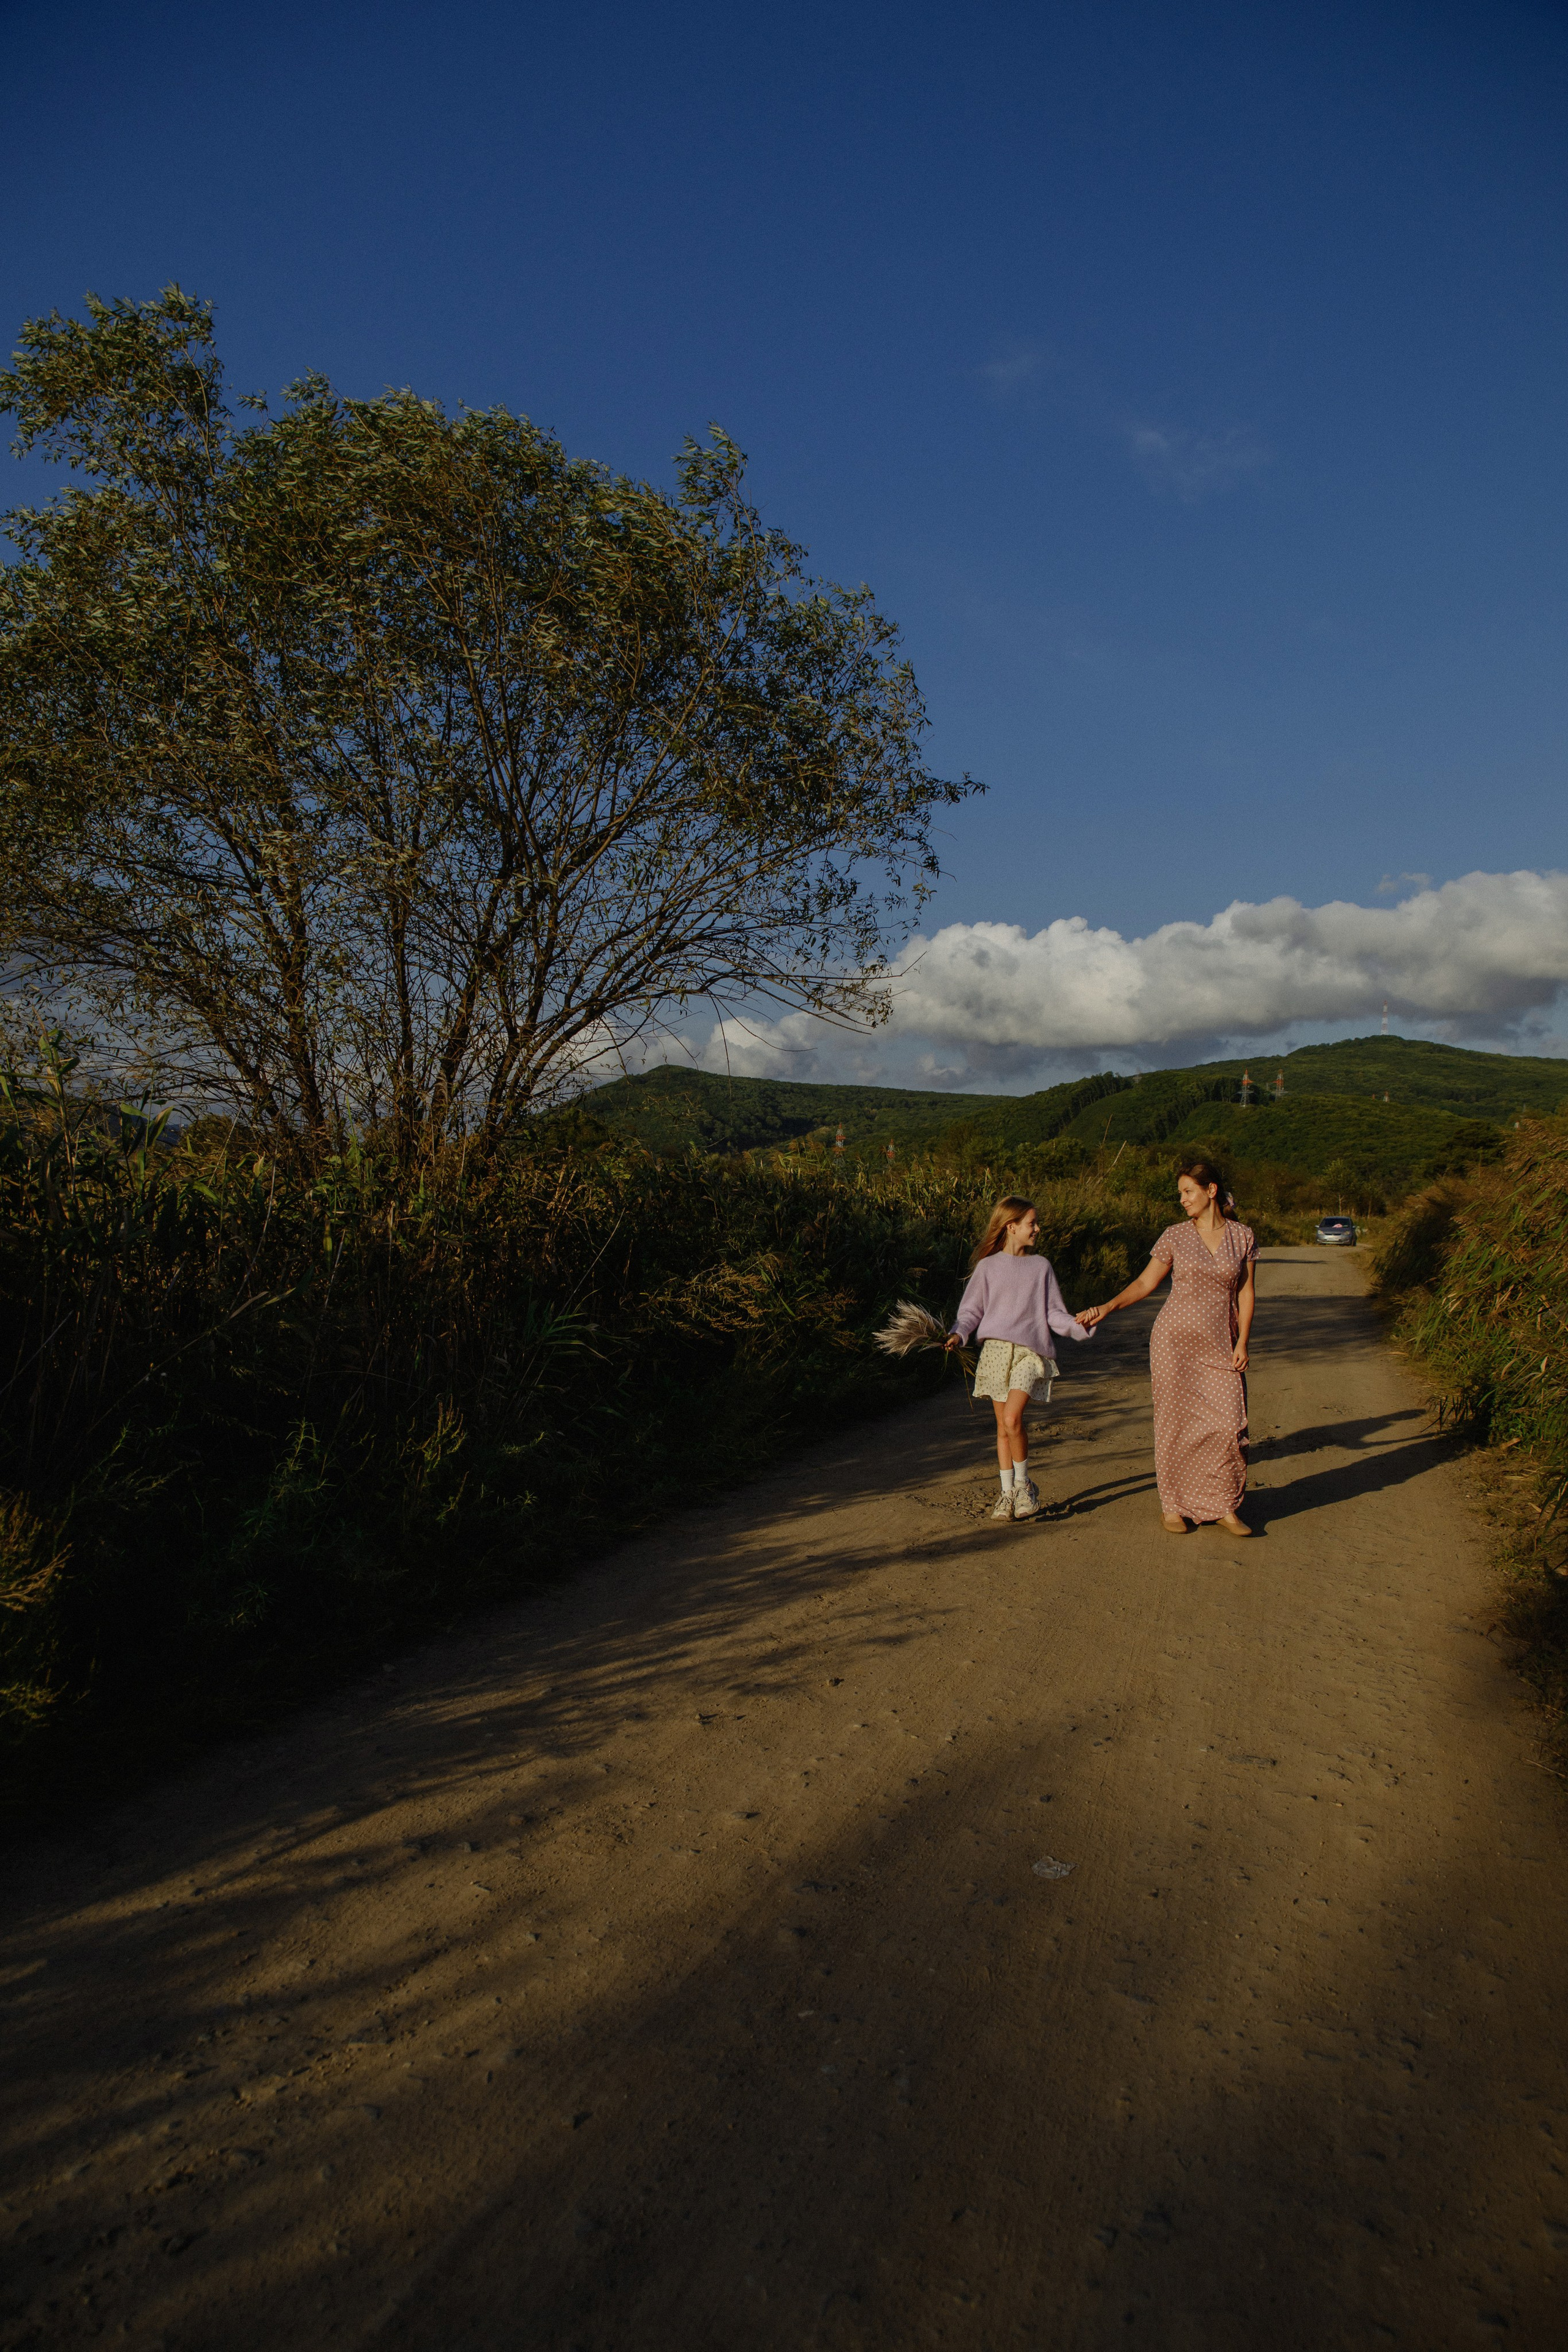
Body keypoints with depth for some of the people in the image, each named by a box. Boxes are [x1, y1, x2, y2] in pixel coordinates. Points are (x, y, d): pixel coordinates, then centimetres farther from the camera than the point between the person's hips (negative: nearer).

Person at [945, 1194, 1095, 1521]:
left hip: (1030, 1351, -1)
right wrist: (958, 1334, -11)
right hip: (996, 1350, 1)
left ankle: (1024, 1484, 2)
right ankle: (1007, 1493, 19)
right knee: (1003, 1427, 6)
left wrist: (1079, 1326, -7)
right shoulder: (988, 1267, 6)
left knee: (1012, 1418, -19)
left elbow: (1054, 1314, 11)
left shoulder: (1041, 1267, 10)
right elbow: (970, 1311, 7)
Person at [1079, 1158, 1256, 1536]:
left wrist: (1242, 1342, -1)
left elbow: (1246, 1292, 6)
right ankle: (1173, 1506, 14)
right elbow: (1145, 1283, 2)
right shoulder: (1175, 1236, 2)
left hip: (1220, 1346, 1)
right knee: (1177, 1423, 2)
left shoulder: (1242, 1236, 4)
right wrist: (1107, 1308, -10)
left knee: (1228, 1424, -5)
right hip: (1175, 1339, -1)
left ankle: (1225, 1508, 11)